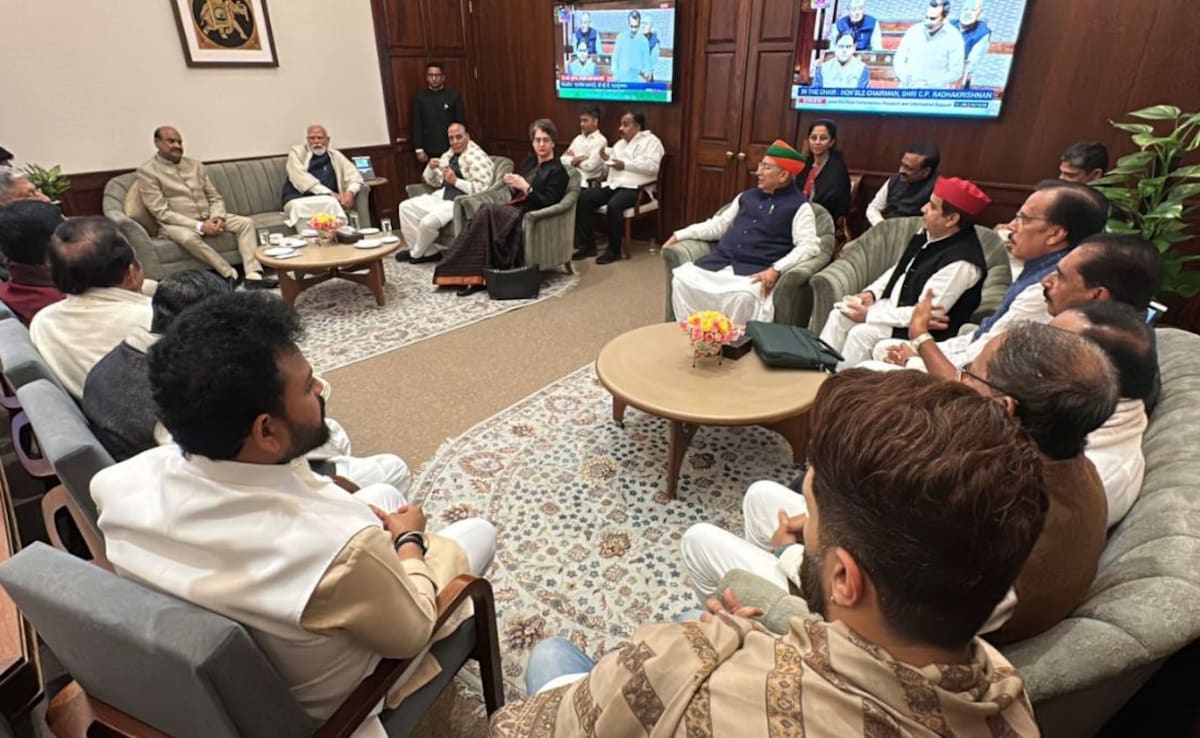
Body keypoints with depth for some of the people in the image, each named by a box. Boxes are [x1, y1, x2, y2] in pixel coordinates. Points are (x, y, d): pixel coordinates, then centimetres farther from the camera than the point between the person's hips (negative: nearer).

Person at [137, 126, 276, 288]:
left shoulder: (195, 164, 14)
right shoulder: (146, 171, -4)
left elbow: (215, 197, 12)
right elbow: (162, 212, -12)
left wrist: (218, 217, -11)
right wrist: (199, 226, -22)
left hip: (208, 219, 5)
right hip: (176, 224, -5)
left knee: (246, 222, -16)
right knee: (188, 237, -39)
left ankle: (253, 276, -32)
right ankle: (231, 276, -31)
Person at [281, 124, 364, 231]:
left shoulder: (335, 155, 19)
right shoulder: (297, 152, 10)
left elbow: (354, 175, 11)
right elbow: (301, 178, -6)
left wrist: (350, 192, -13)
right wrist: (331, 194, -16)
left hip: (327, 200, 1)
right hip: (297, 200, -1)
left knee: (332, 203, -35)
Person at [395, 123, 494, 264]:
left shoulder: (477, 157, -10)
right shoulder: (449, 155, 17)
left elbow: (482, 188, -22)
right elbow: (433, 182, 21)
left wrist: (456, 181, -24)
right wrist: (431, 168, -1)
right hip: (440, 196, 10)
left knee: (429, 221, -29)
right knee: (405, 207, 0)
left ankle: (416, 254, 3)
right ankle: (429, 251, -2)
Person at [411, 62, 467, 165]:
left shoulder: (454, 96, 5)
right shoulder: (419, 98, 7)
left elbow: (462, 123, 3)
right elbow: (416, 126, 4)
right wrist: (419, 150, -4)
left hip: (451, 150, 0)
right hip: (429, 152, 0)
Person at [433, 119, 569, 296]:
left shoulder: (557, 171, -4)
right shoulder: (530, 161, 17)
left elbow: (547, 204, -13)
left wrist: (525, 187, -20)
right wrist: (513, 185, -3)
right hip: (515, 208, 7)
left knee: (487, 212, -26)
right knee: (486, 213, -23)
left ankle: (478, 277, -22)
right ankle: (474, 276, -27)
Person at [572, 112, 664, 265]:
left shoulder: (651, 141, 0)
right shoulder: (621, 142, 25)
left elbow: (652, 166, -15)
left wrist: (625, 165, -19)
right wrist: (607, 158, 6)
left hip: (634, 188, -8)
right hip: (613, 184, 8)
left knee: (613, 205, -36)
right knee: (583, 198, -12)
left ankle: (614, 250, -19)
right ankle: (588, 245, -7)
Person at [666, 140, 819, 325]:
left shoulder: (798, 206, 2)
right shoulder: (747, 196, 22)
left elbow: (808, 246, -10)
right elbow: (719, 224, 26)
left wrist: (776, 269, -25)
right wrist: (680, 234, 17)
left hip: (756, 270, -6)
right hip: (721, 261, 6)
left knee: (742, 296, -38)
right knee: (682, 278, -17)